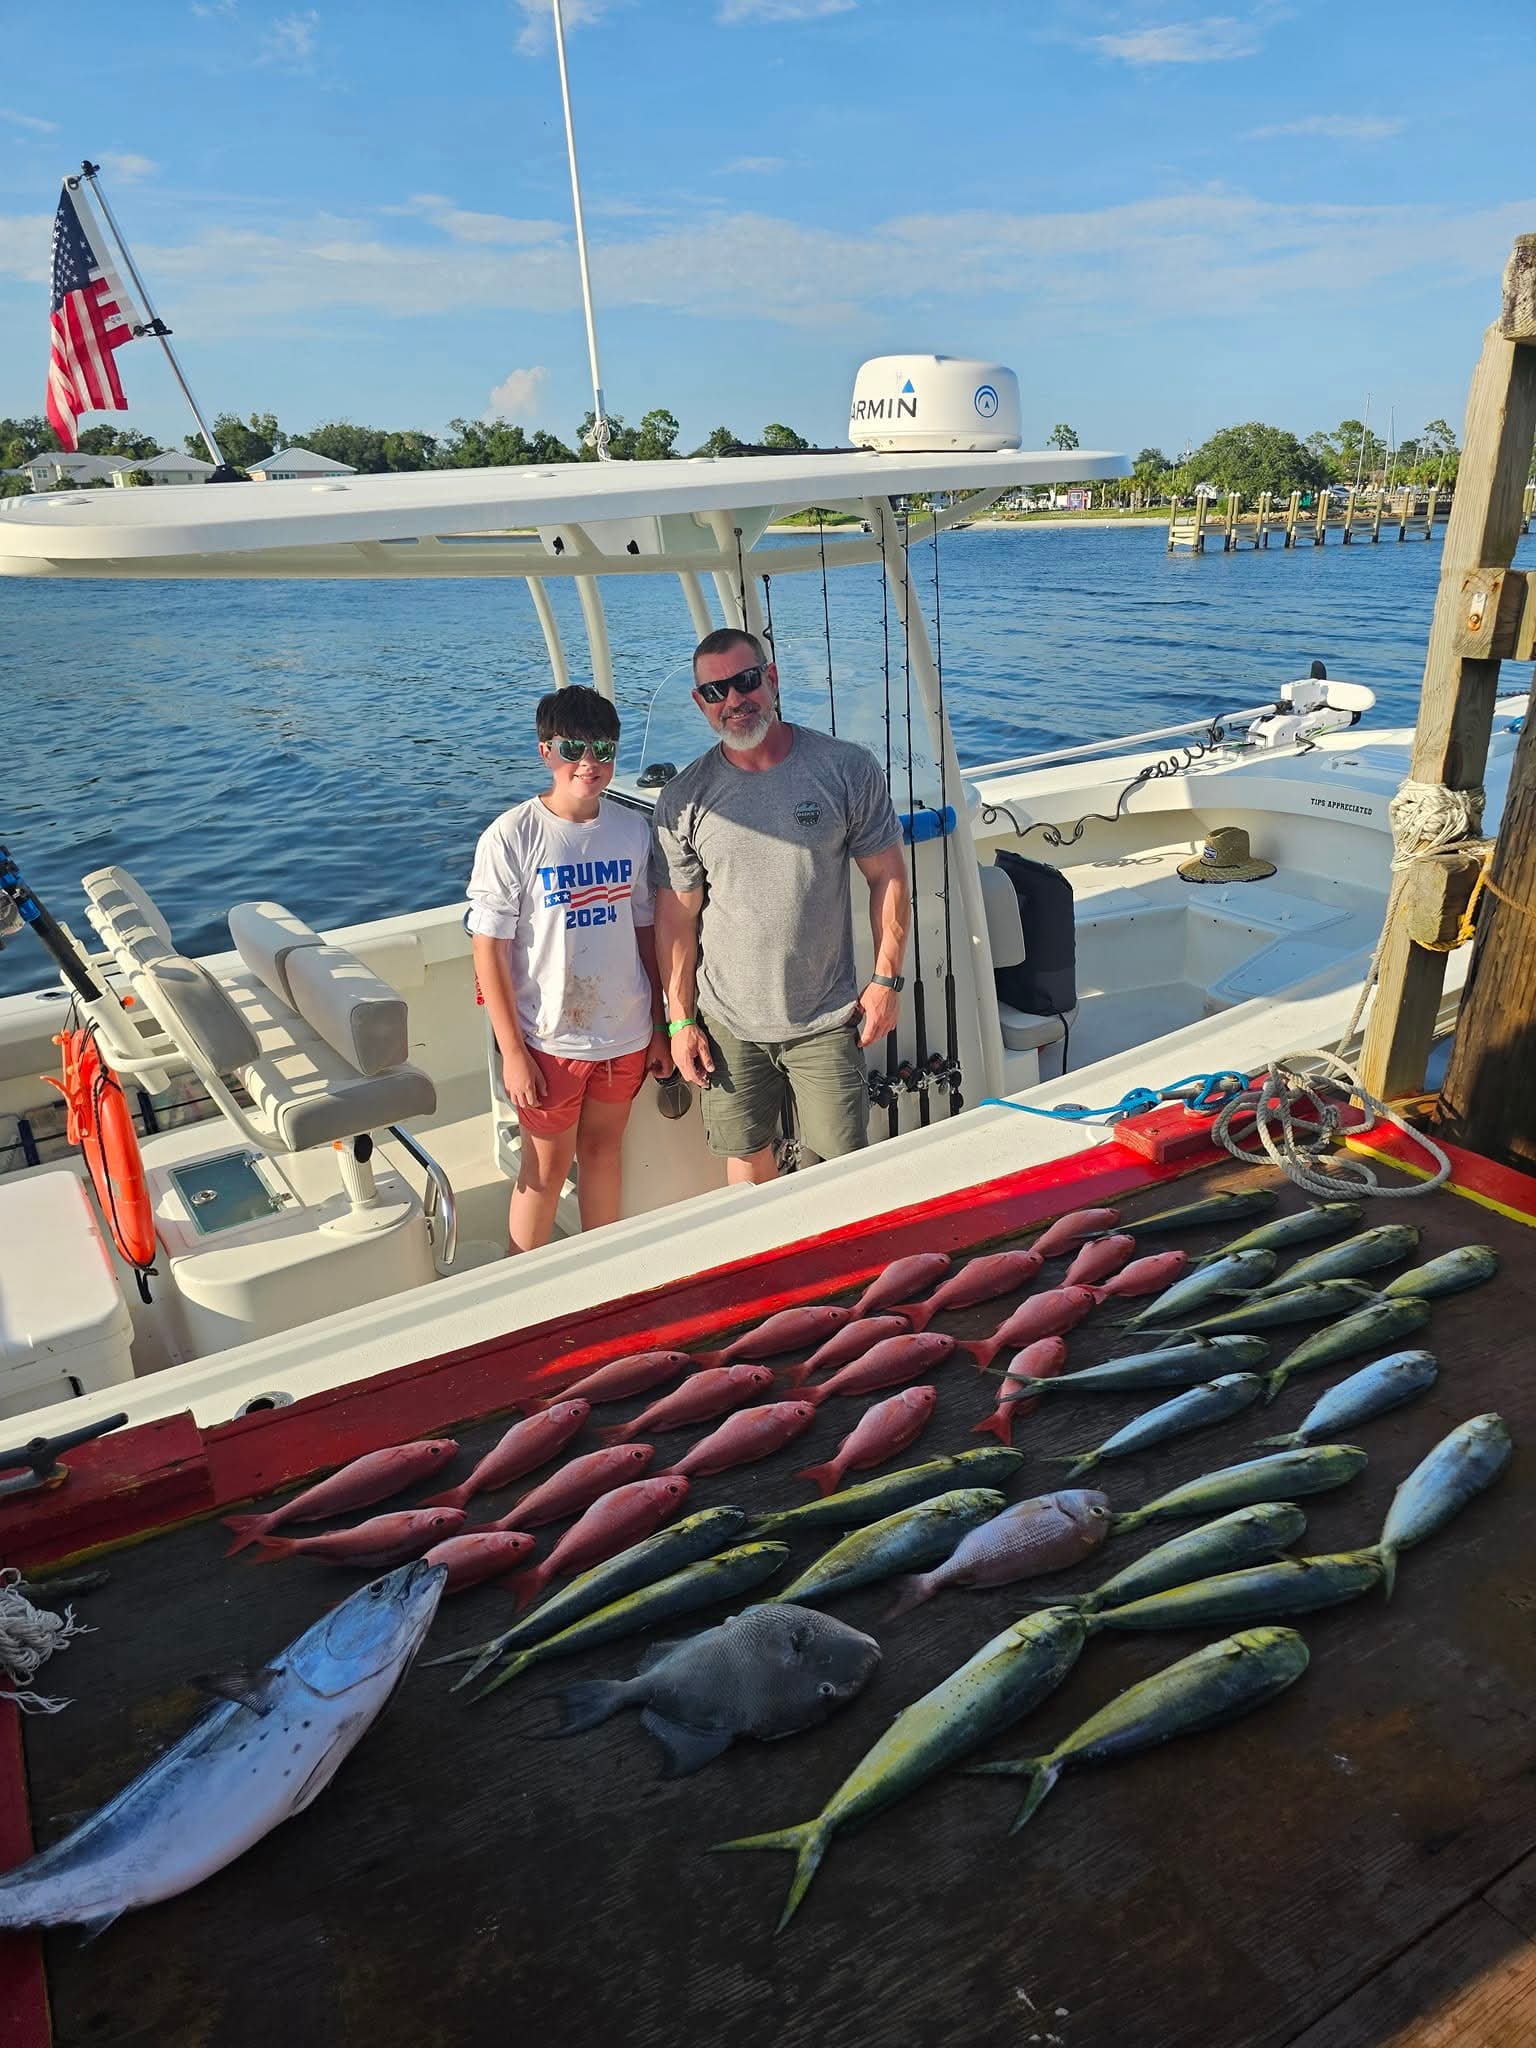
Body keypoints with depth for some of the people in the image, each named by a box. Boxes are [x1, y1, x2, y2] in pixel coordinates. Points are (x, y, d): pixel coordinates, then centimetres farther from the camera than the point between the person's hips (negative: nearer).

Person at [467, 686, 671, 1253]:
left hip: (625, 1035, 4)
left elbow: (646, 930, 7)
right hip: (549, 1040, -4)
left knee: (602, 1149, 18)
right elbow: (489, 949, -11)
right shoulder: (511, 836, -13)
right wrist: (512, 1051, -12)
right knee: (547, 1164, 8)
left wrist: (660, 1029, 9)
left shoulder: (633, 830, 0)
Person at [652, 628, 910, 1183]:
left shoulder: (847, 768, -6)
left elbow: (888, 877, 0)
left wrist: (886, 979, -2)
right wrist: (680, 1021, 0)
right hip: (727, 1023, 1)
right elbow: (676, 917, 0)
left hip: (827, 1021, -1)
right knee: (747, 1159, 13)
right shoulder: (682, 799, -3)